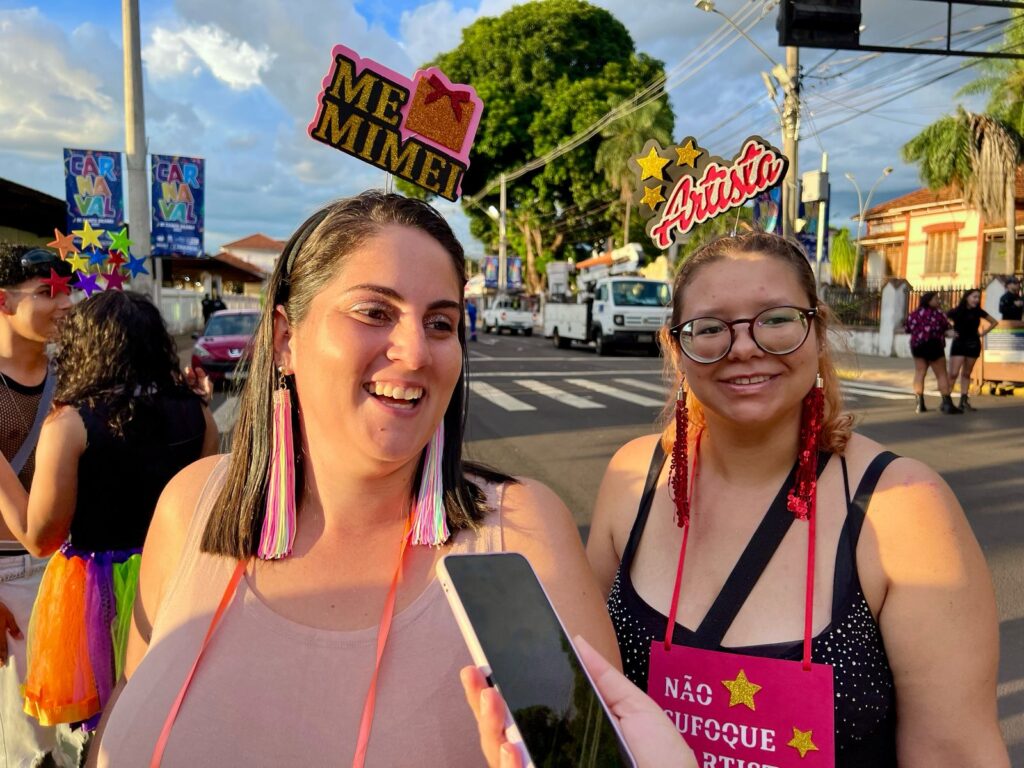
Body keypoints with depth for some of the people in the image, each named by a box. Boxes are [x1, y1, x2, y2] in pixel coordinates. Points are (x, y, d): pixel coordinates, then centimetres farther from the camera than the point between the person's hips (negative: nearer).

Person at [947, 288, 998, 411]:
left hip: (973, 345, 4)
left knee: (966, 374, 9)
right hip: (959, 344, -4)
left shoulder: (978, 312, 4)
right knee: (953, 373, -12)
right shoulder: (956, 311, -8)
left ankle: (964, 401, 11)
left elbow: (994, 322, 16)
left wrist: (983, 332, 6)